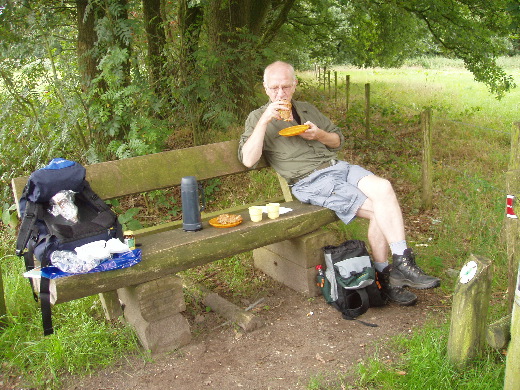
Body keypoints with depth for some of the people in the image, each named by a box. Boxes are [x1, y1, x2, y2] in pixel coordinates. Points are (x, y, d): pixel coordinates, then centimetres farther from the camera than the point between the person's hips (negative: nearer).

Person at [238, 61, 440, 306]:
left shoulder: (307, 109, 23)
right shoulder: (258, 118, 7)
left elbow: (338, 140, 25)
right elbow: (248, 160, -8)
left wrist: (319, 134, 3)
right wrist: (265, 120, -15)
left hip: (337, 166, 6)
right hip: (309, 181, -5)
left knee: (382, 188, -23)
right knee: (377, 209, -20)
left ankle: (384, 274, -17)